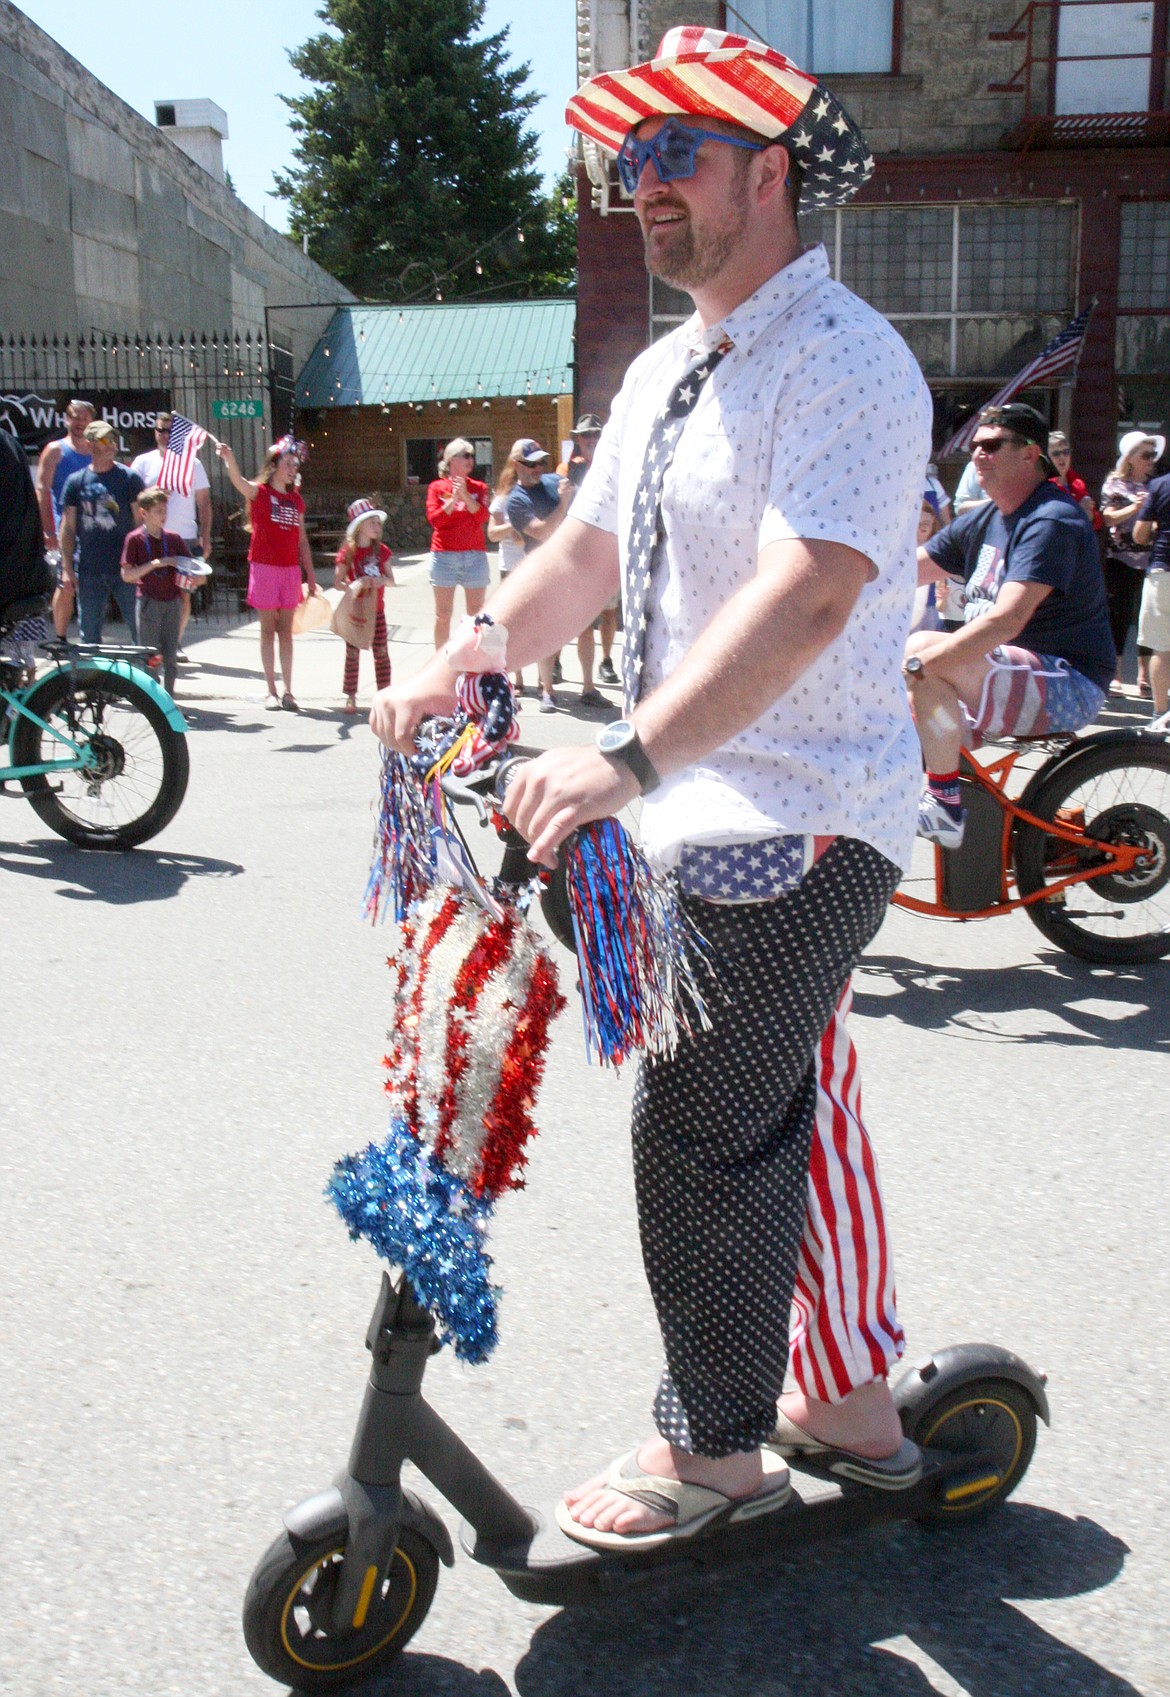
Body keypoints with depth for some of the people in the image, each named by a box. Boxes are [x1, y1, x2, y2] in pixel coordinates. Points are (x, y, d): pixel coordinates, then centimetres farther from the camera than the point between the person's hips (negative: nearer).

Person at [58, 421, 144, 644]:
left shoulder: (129, 478, 2)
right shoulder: (76, 481, 6)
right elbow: (68, 527, 8)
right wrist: (67, 567, 2)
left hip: (125, 568, -2)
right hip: (88, 571, 2)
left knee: (139, 628, -1)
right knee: (90, 632, 8)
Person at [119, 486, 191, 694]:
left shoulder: (174, 539, 9)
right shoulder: (135, 539, -3)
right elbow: (127, 575, -7)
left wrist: (192, 577, -10)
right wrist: (155, 564, -16)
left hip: (172, 601, 4)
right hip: (149, 602, -4)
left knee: (170, 656, 8)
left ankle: (169, 697, 16)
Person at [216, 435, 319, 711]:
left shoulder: (296, 499, 12)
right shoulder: (258, 491, -3)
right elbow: (238, 480, -25)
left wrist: (310, 574, 13)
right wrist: (229, 458, -46)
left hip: (290, 569, 4)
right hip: (264, 567, -4)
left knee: (286, 631, 5)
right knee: (268, 629, 2)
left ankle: (288, 691, 7)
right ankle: (271, 691, 7)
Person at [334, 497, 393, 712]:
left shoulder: (381, 550, 4)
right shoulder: (347, 552, -7)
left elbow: (391, 579, 7)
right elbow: (337, 583, -8)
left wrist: (381, 580, -15)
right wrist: (356, 584, -25)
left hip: (377, 610, 3)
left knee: (381, 653, 5)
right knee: (352, 654, 1)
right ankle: (350, 697, 6)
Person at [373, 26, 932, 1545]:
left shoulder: (844, 362, -15)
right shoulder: (666, 371, 16)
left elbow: (812, 592, -29)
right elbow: (589, 554, 19)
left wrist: (624, 758, -37)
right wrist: (460, 672, 6)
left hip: (800, 824, -9)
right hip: (709, 812, 9)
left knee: (700, 1129, -4)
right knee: (788, 1118, 17)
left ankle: (716, 1448, 17)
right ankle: (851, 1403, 35)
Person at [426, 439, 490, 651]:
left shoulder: (478, 487, 9)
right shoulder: (437, 487, 5)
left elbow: (482, 517, -5)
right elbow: (434, 519, -6)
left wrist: (465, 494, -13)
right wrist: (453, 499, -13)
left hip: (475, 555, 1)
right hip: (444, 554, -1)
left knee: (476, 614, 0)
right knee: (443, 614, 1)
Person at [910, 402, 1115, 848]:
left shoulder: (1052, 521, -17)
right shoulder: (982, 519, 13)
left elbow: (1007, 620, -30)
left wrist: (918, 664, -35)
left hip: (1066, 685, -10)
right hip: (1004, 680, 10)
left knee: (923, 650, -28)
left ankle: (944, 807, -21)